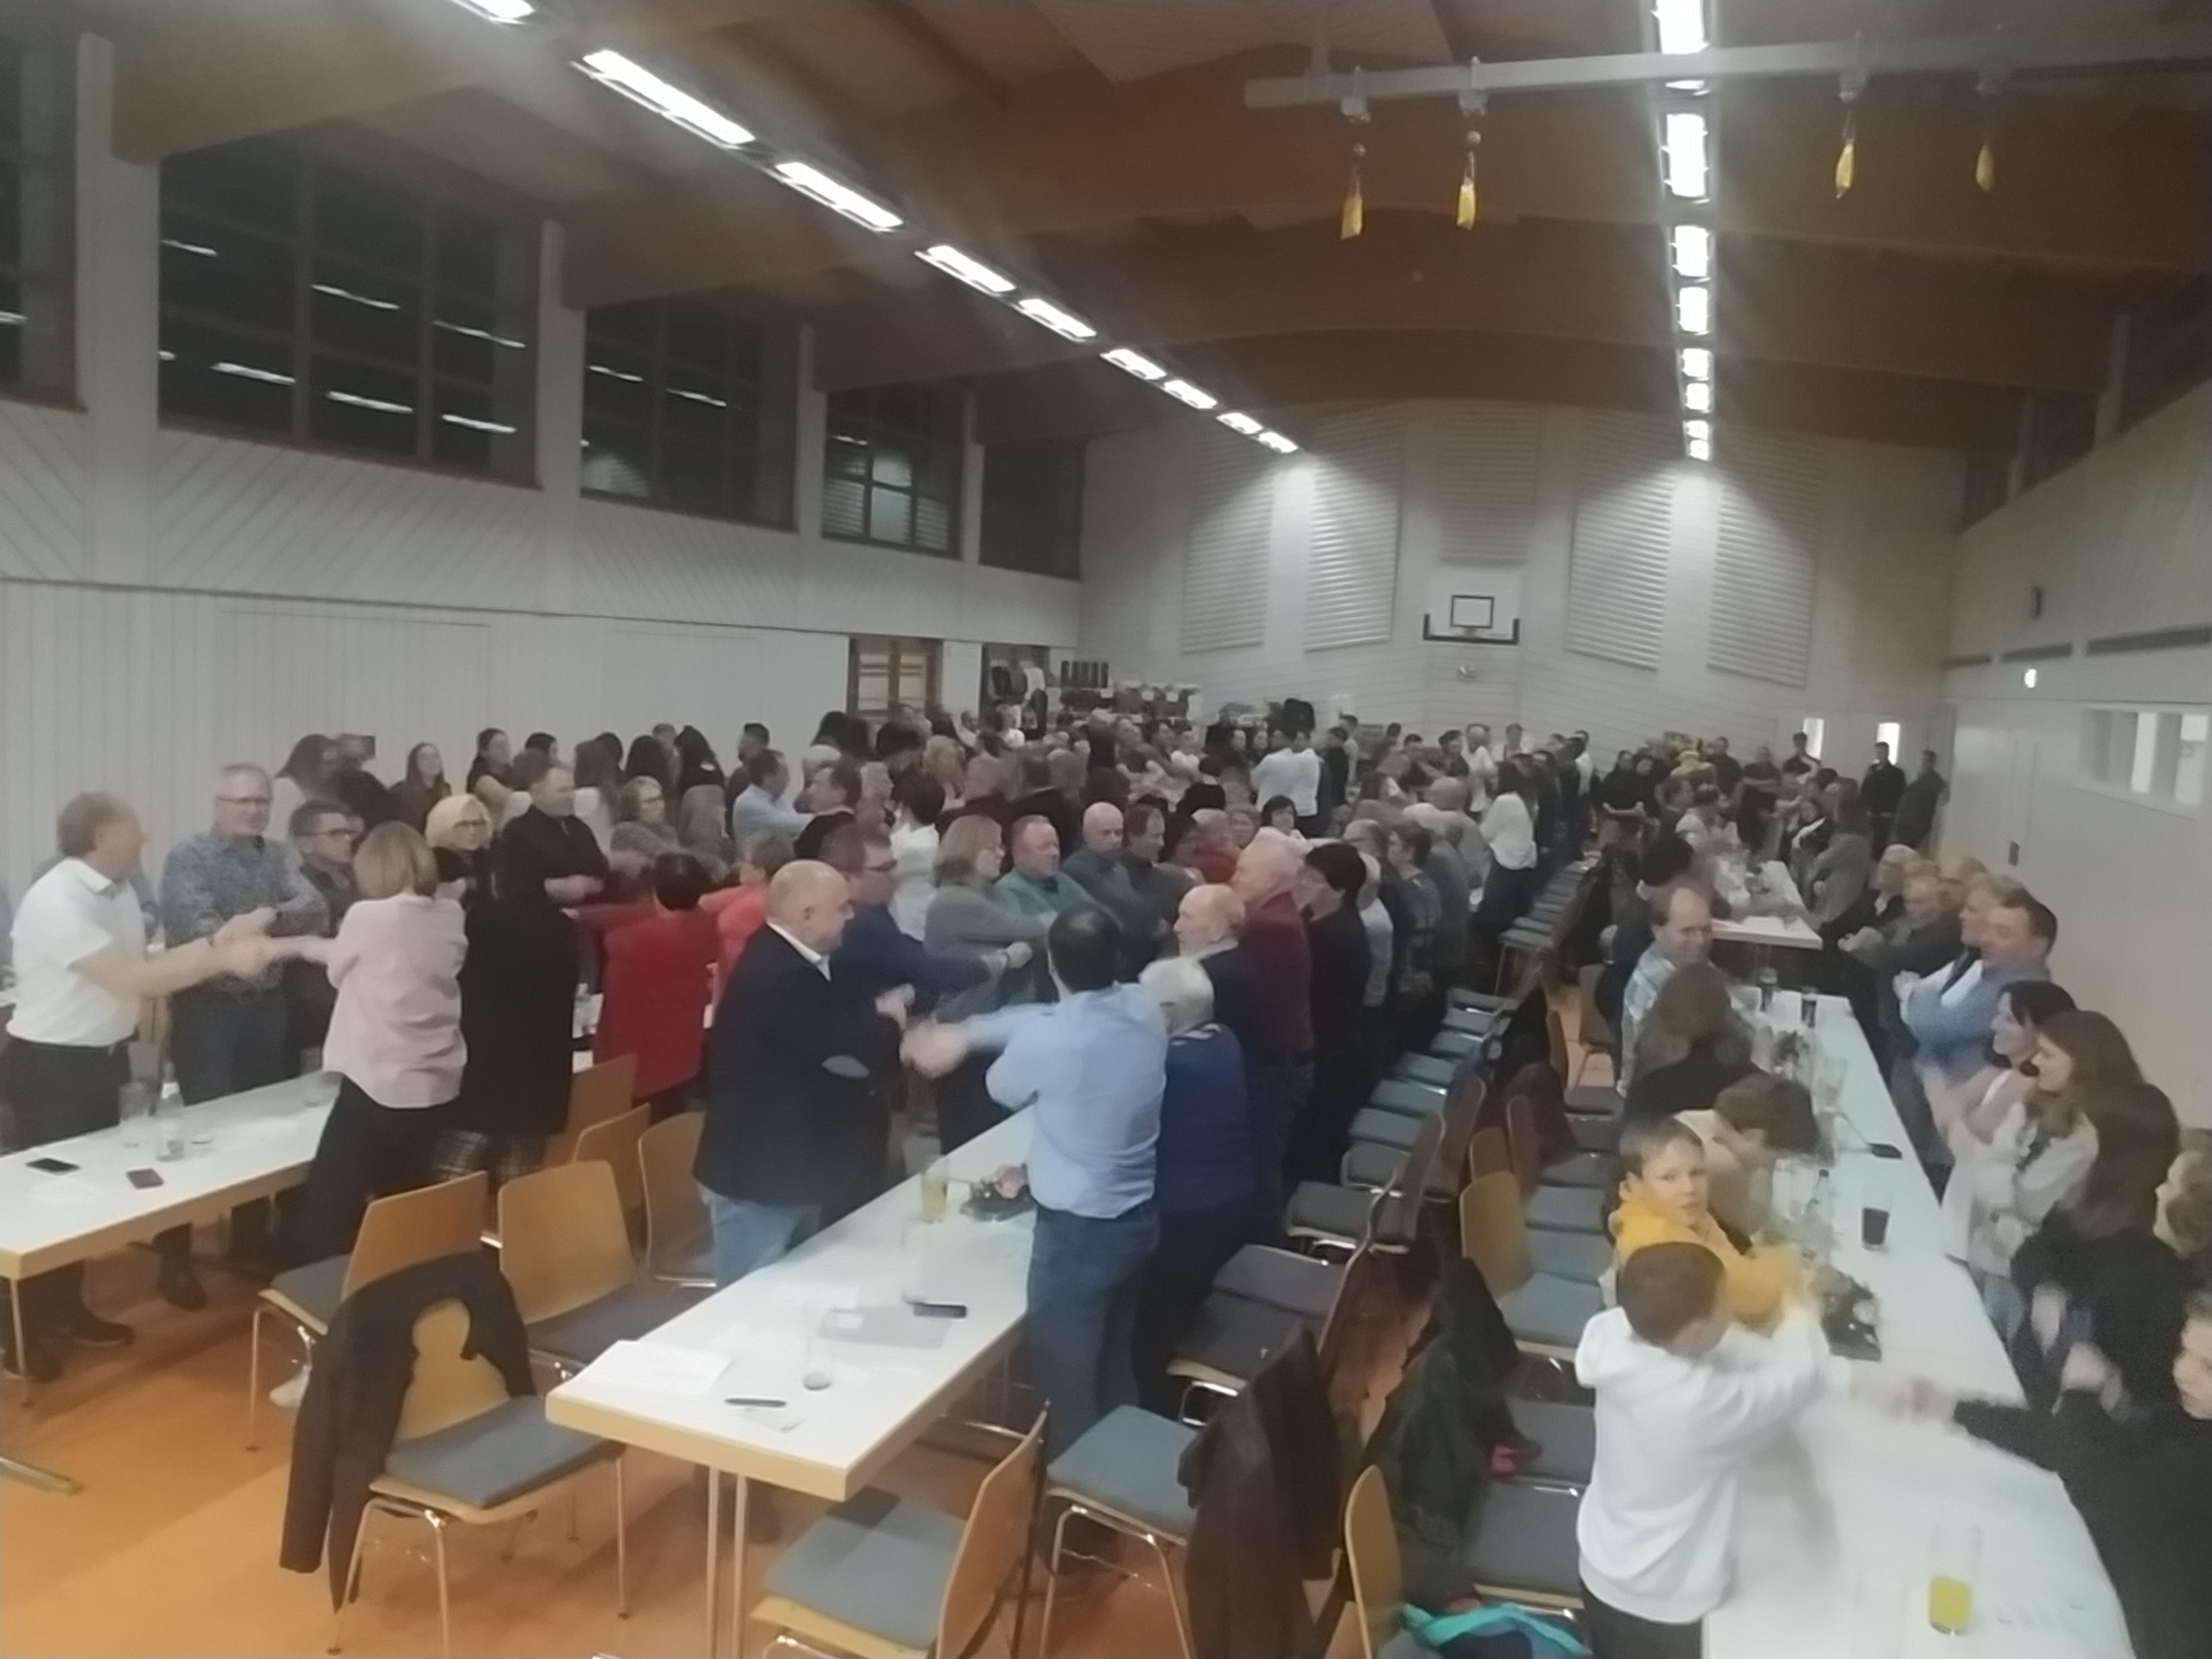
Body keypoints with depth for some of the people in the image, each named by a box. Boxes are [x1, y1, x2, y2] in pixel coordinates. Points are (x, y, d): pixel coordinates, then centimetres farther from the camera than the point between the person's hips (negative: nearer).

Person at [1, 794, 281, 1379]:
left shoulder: (118, 891, 4)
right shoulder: (55, 901, -24)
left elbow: (146, 964, -2)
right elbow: (135, 980, -28)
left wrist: (219, 941, -13)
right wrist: (223, 958, -29)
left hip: (100, 1058, 8)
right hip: (49, 1066, -8)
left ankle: (66, 1309, 33)